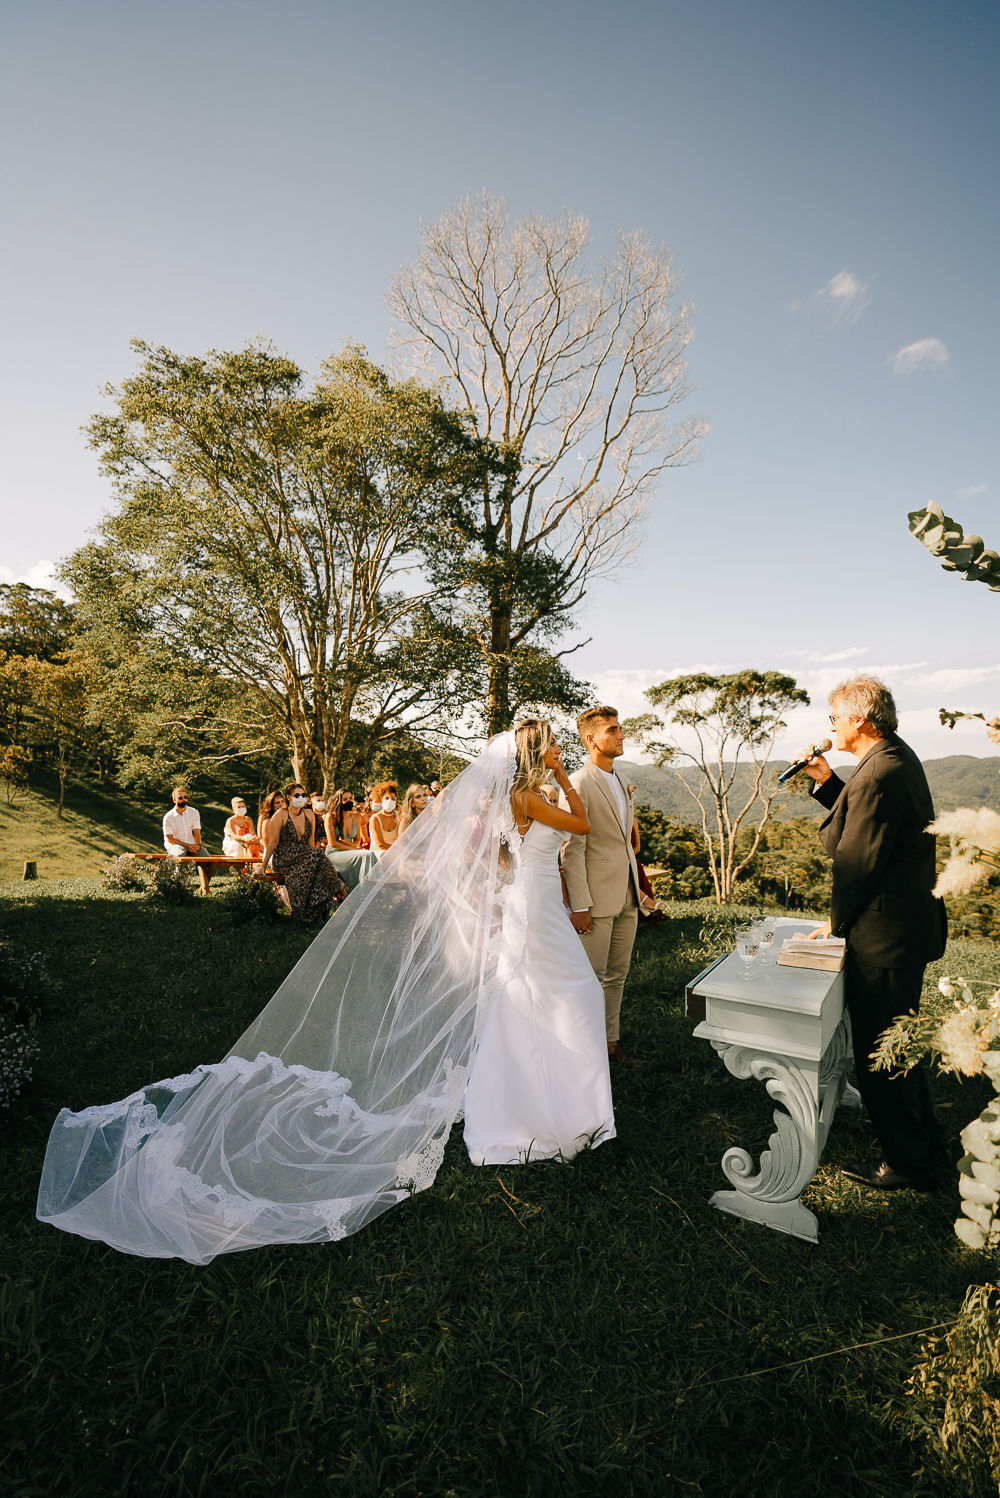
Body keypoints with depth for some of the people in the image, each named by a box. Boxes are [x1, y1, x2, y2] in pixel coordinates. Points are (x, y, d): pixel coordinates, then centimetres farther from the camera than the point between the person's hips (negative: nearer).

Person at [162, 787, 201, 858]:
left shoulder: (194, 812, 5)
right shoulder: (168, 817, -4)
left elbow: (197, 832, 4)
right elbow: (170, 839, -4)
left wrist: (198, 845, -16)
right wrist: (187, 845, -15)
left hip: (191, 844, 3)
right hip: (175, 844, -3)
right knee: (180, 854, -40)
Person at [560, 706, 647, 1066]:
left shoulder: (619, 782, 13)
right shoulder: (579, 784, -15)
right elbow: (572, 850, -17)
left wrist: (637, 887, 17)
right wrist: (579, 906, -19)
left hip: (627, 896, 8)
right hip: (598, 898, -8)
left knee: (617, 974, 18)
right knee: (592, 978, 4)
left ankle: (611, 1040, 33)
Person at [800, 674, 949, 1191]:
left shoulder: (878, 775, -25)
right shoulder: (898, 756, 8)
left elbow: (855, 860, -20)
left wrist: (837, 922, -7)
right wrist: (827, 781, 5)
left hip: (884, 935, -11)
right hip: (909, 923, 11)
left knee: (878, 1053, 6)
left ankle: (908, 1164, 24)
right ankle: (927, 1145, 44)